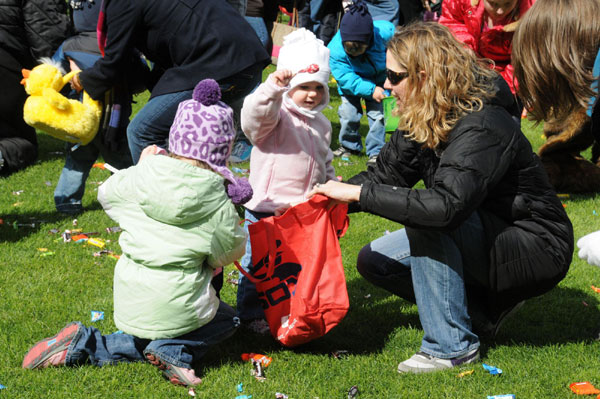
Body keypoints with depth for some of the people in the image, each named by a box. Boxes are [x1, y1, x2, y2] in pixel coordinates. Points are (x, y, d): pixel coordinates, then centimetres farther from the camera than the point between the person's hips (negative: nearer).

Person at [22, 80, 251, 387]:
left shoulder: (142, 177, -5)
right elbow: (230, 252, 3)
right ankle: (175, 350, -3)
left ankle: (87, 344, 7)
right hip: (178, 308, -4)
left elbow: (106, 194, 15)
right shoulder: (218, 203, -12)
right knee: (227, 320, 24)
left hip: (130, 302, 4)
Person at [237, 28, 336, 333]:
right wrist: (274, 85, -48)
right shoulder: (276, 114, -12)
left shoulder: (321, 124, 12)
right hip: (265, 210, -6)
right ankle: (251, 314, 16)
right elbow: (254, 114, -35)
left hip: (305, 213, 6)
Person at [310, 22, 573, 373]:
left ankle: (452, 347, -19)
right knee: (374, 261, 2)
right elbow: (384, 174, 5)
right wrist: (323, 199, -9)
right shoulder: (422, 120, -1)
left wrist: (359, 193, -36)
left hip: (536, 250, -9)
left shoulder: (481, 127, -29)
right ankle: (488, 307, 6)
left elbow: (446, 205, -42)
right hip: (483, 235, 9)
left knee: (424, 219, -31)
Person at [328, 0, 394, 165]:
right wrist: (371, 90, -39)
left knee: (377, 112, -8)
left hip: (378, 79, 0)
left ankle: (376, 151, 6)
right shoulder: (335, 50, -35)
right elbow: (346, 79, -30)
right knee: (349, 112, -5)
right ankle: (350, 145, 22)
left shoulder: (384, 32, -35)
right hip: (353, 80, 0)